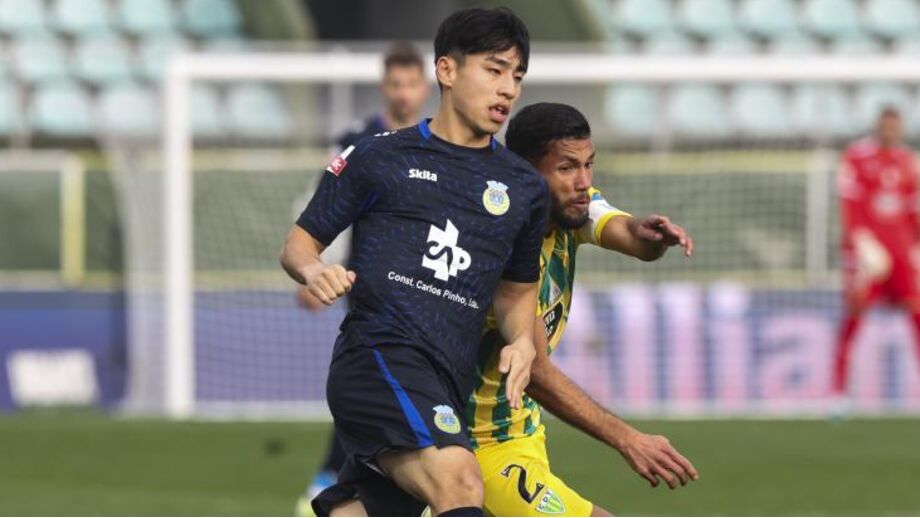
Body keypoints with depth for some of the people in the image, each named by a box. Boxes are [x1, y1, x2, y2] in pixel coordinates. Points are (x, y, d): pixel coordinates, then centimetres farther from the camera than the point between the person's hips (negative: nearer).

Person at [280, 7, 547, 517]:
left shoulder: (525, 188, 19)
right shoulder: (379, 157, 7)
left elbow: (515, 289, 30)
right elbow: (298, 243, 12)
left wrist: (521, 340, 8)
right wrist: (313, 270, -12)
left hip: (445, 389, 5)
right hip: (377, 354, -5)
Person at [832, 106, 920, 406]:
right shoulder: (857, 157, -2)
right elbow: (849, 204, -7)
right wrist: (862, 241, -18)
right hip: (865, 245, -4)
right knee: (854, 313, -7)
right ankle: (838, 390, -4)